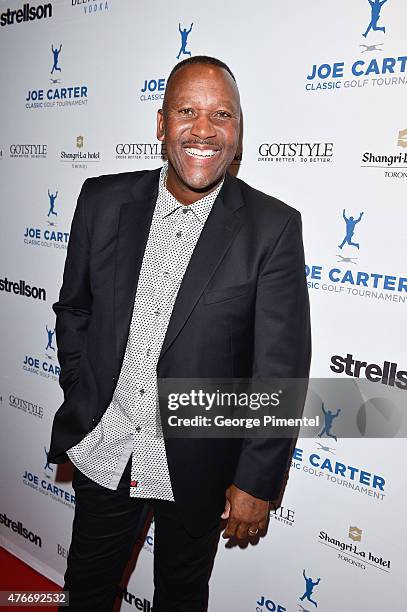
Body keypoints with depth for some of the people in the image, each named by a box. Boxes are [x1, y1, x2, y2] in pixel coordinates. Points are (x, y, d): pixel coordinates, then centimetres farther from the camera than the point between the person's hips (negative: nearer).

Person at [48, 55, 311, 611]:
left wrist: (257, 481, -10)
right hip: (101, 448, 3)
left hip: (197, 465, -2)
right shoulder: (104, 201, -6)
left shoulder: (273, 228, -15)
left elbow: (281, 369, -13)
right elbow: (73, 309, 6)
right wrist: (80, 397, 4)